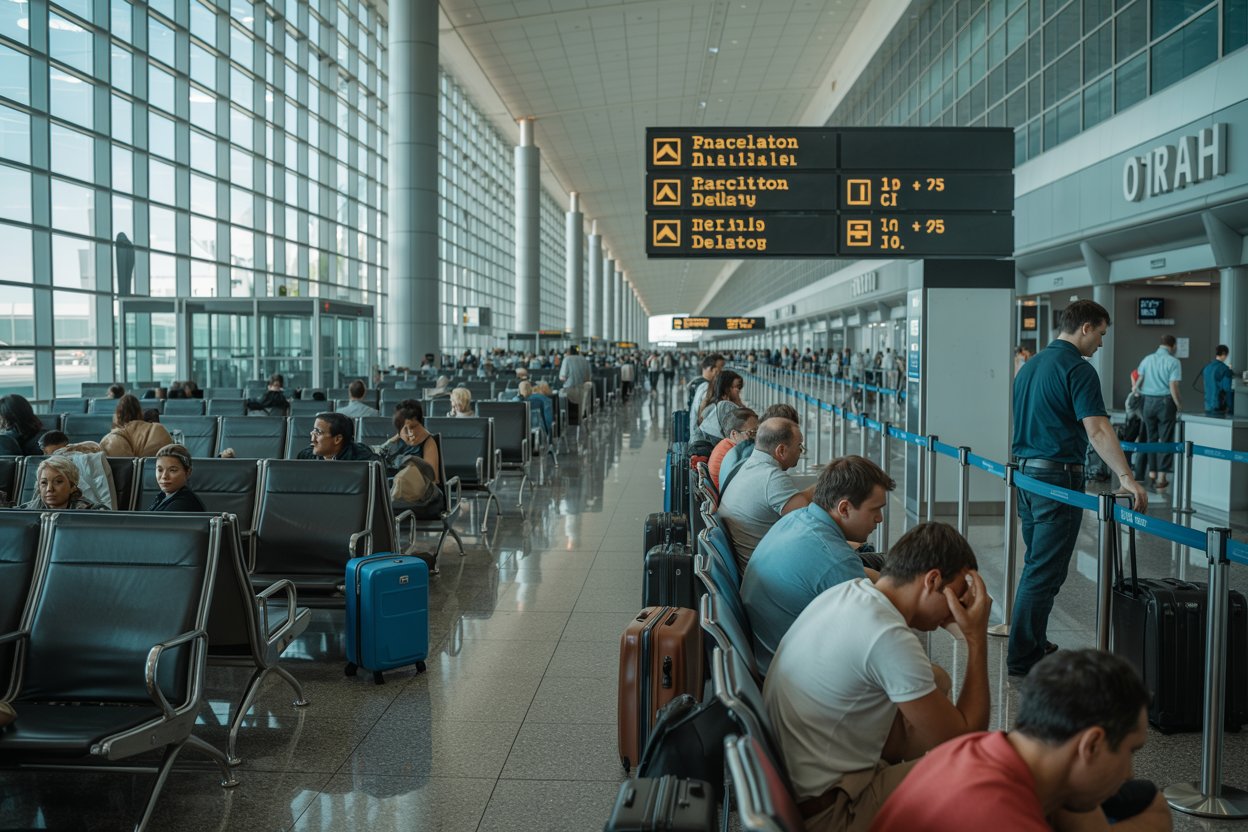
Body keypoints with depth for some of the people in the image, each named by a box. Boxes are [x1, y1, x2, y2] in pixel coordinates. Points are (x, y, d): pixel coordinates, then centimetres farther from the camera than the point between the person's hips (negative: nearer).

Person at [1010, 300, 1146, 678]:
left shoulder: (1031, 364, 14)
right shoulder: (1077, 369, -13)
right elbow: (1097, 429, -25)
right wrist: (1126, 477, -31)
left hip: (1026, 474, 9)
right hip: (1058, 477, -9)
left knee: (1035, 565, 18)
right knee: (1045, 572, -3)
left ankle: (1032, 644, 25)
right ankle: (1024, 657, 1)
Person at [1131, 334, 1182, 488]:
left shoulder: (1147, 359, 5)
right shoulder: (1173, 362, -9)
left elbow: (1139, 381, 9)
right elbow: (1173, 387, -14)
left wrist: (1136, 390, 29)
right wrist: (1179, 405, -3)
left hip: (1149, 401, 4)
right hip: (1166, 401, -4)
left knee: (1150, 437, 15)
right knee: (1165, 439, 2)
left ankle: (1152, 471, 20)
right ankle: (1161, 477, 3)